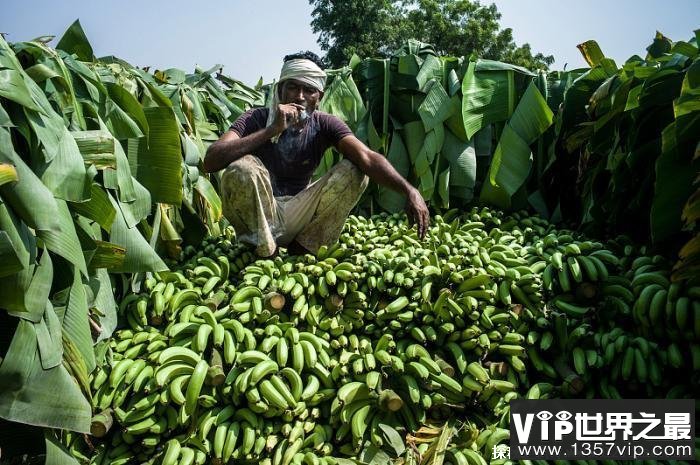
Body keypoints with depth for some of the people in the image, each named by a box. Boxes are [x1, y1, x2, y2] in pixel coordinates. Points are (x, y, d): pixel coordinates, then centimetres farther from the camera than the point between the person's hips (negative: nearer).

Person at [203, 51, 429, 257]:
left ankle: (301, 249, -10)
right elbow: (210, 161, -28)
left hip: (296, 215, 3)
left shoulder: (324, 125, -5)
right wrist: (272, 130, -33)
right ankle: (264, 250, -13)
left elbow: (367, 157, -22)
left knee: (353, 171, -16)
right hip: (257, 214, -3)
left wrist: (409, 190, -39)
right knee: (242, 168, -33)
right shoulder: (256, 118, -12)